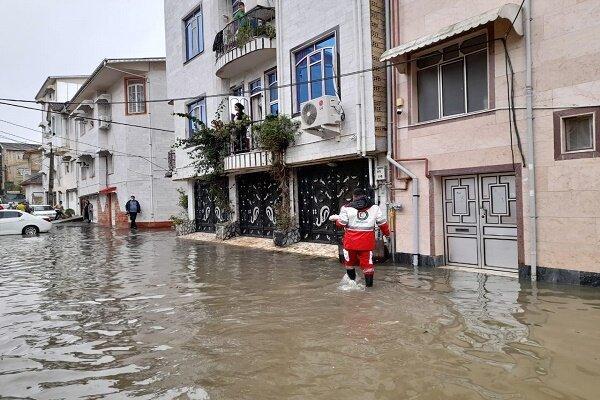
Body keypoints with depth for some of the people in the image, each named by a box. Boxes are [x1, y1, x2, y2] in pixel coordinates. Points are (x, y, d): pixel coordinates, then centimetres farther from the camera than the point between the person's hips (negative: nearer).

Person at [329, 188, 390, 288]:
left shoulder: (347, 208, -4)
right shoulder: (374, 208, 4)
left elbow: (342, 223, -6)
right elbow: (382, 223, 9)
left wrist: (336, 218, 16)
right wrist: (387, 233, 26)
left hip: (351, 241, -1)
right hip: (367, 241, 1)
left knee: (350, 261, 18)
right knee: (367, 261, 9)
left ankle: (352, 279, 30)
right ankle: (369, 282, 10)